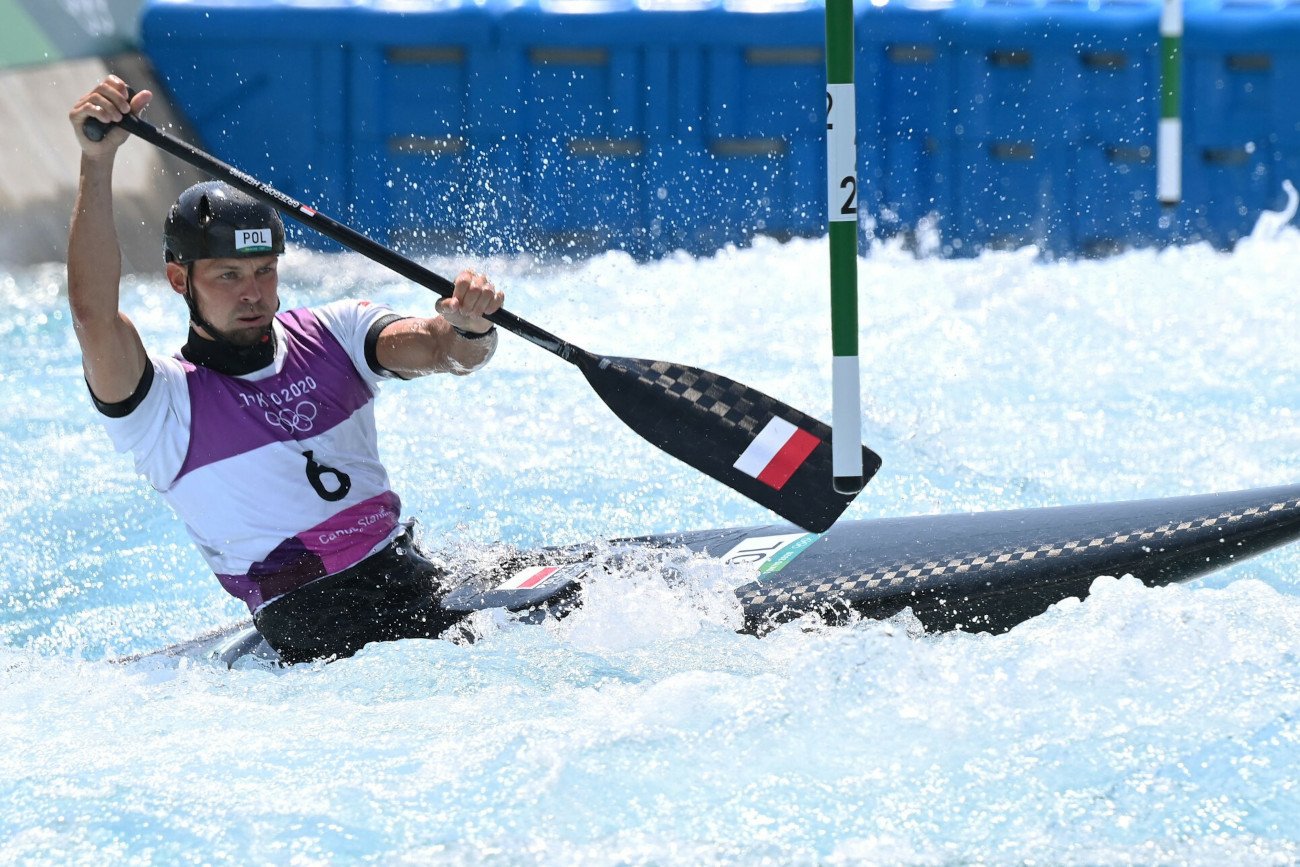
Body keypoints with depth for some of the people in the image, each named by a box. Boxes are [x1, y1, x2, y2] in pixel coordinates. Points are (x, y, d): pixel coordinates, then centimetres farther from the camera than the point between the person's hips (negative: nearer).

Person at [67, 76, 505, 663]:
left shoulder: (332, 335, 13)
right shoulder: (164, 404, -1)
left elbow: (447, 352, -1)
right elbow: (94, 316, -19)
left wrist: (467, 327, -27)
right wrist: (97, 163, -27)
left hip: (418, 583, 5)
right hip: (318, 633, -5)